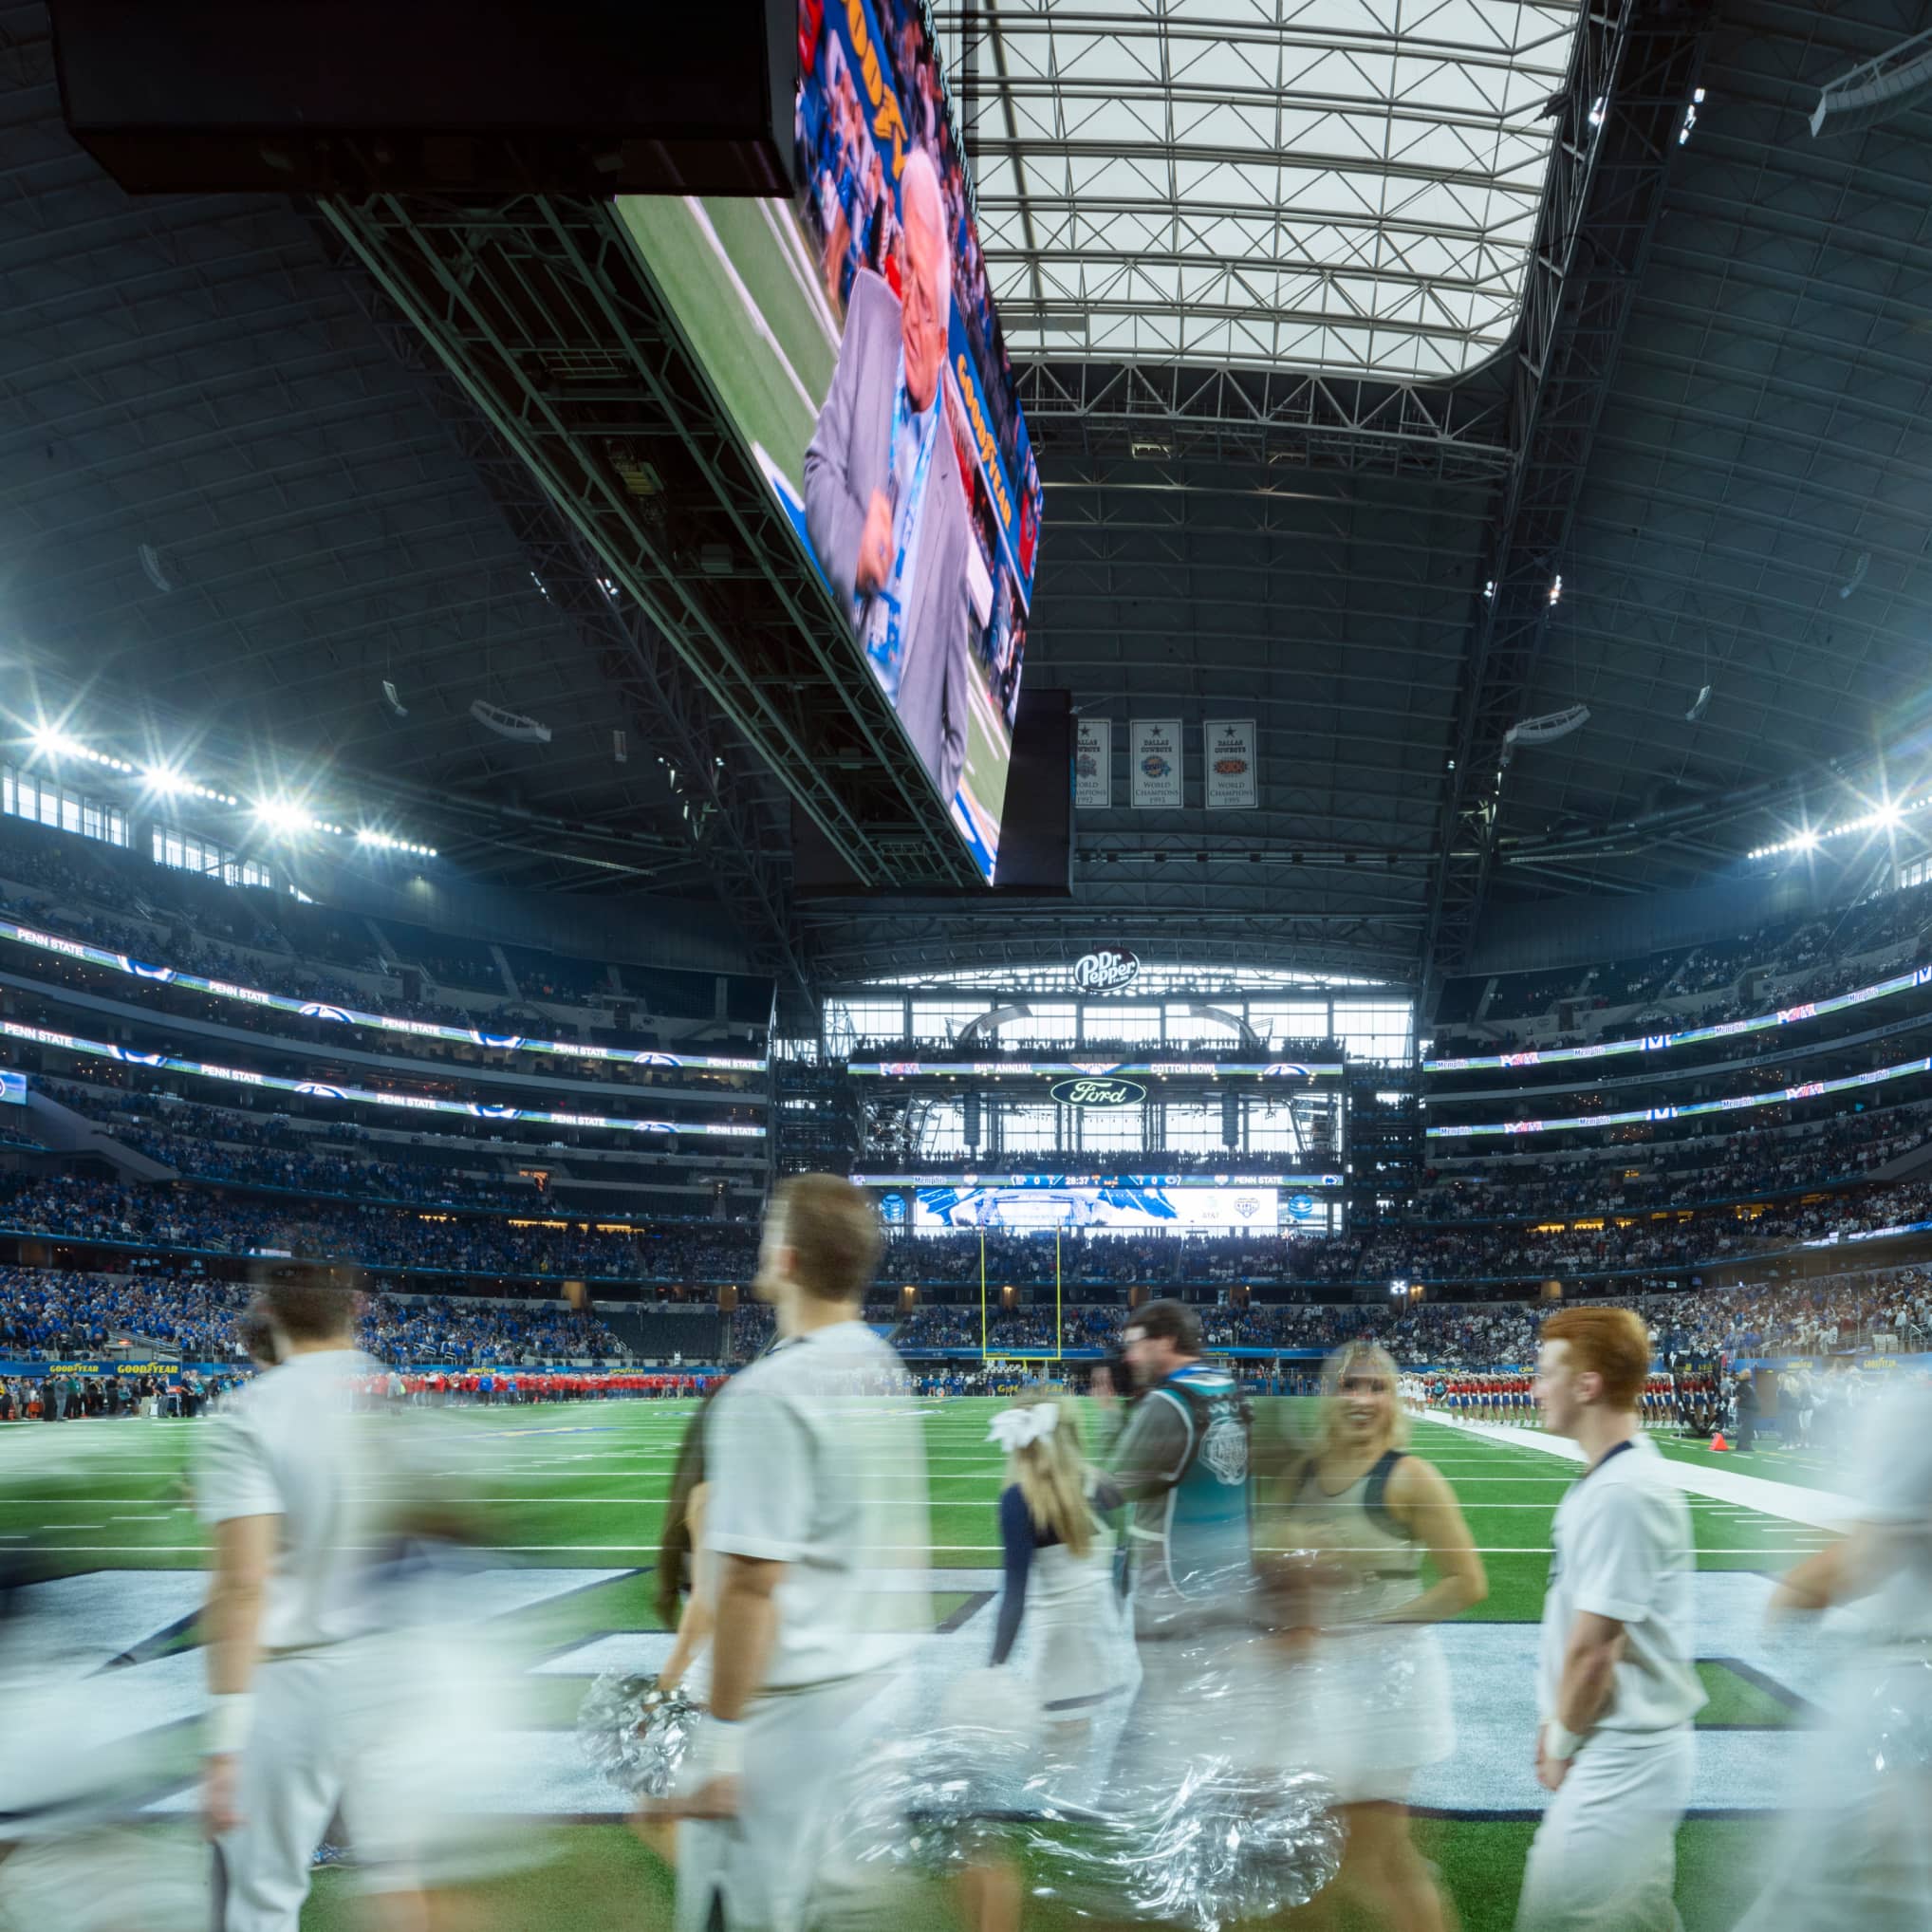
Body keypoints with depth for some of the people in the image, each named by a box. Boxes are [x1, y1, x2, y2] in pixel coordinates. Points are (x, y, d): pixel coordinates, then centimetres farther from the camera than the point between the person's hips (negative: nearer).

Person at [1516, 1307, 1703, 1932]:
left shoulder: (1622, 1493, -23)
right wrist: (1555, 1727, 12)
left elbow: (1593, 1649, -20)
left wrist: (1562, 1746, -7)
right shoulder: (1600, 1479, 8)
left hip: (1620, 1762, -9)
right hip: (1624, 1753, 9)